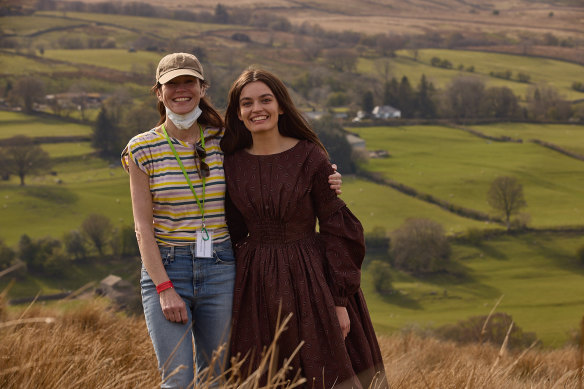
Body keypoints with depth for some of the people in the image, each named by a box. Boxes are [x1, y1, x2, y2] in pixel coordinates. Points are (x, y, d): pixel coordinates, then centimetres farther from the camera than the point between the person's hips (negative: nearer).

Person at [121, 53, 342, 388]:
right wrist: (164, 289, -12)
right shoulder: (143, 150, -2)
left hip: (220, 271, 2)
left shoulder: (224, 143, 3)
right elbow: (143, 226, -4)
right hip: (165, 269, -2)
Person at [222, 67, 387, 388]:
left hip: (310, 280, -3)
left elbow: (335, 230, -6)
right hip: (256, 285, 3)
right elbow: (232, 232, 10)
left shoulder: (310, 157, -7)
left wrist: (340, 301, -10)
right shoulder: (233, 164, 3)